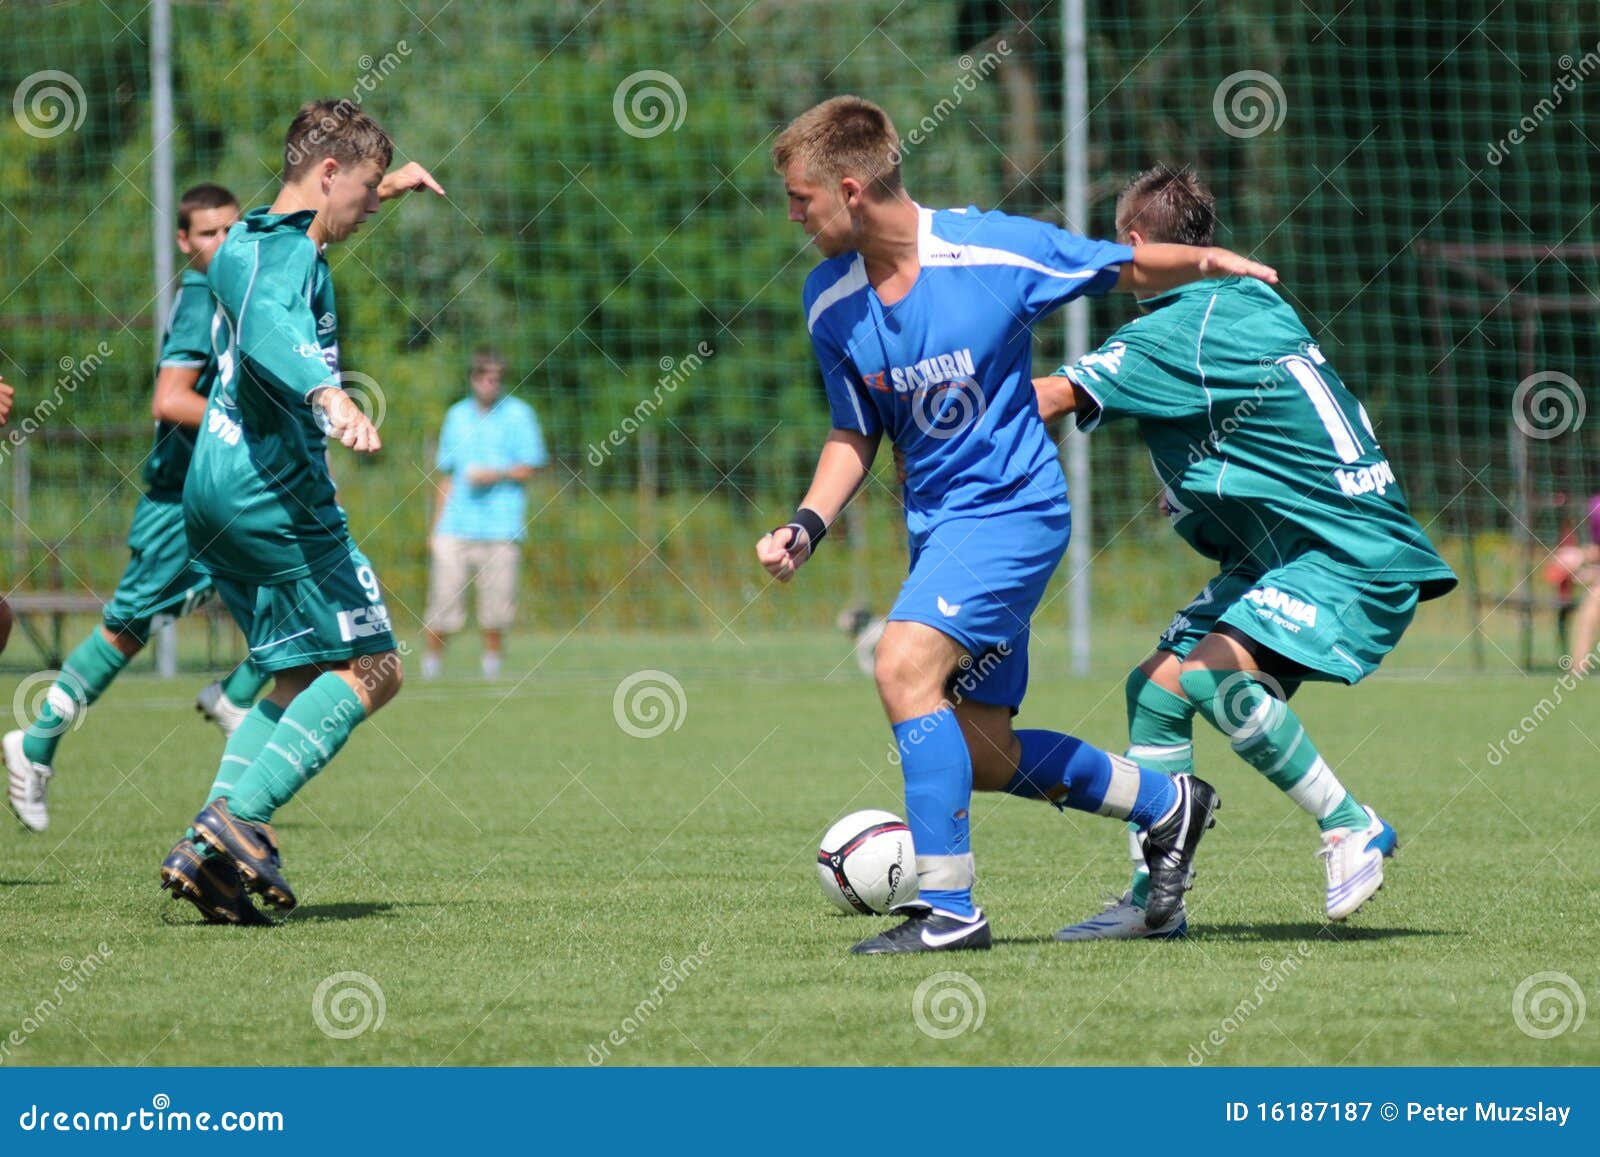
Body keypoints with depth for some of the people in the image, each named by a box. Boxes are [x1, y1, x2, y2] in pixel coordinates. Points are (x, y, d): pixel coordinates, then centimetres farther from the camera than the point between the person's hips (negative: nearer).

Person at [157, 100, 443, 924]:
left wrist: (385, 189, 54)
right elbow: (269, 333, -37)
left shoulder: (247, 243, 18)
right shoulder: (290, 256, -13)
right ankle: (238, 821, -20)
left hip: (217, 494, 10)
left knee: (303, 673, 13)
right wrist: (329, 396, -54)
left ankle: (206, 849, 0)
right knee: (368, 668, -8)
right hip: (275, 495, -10)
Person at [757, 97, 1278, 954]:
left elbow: (1127, 271, 0)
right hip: (935, 523, 7)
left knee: (904, 667, -26)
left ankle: (948, 908, -20)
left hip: (1011, 505, -7)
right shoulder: (831, 301, -2)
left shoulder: (996, 249, -16)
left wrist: (1208, 264, -18)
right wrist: (808, 523, -4)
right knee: (977, 753, 8)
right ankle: (1166, 805, 31)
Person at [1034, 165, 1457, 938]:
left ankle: (1351, 829, -13)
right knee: (1156, 684, 4)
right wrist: (1194, 489, 17)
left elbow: (1047, 401, -21)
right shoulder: (1250, 301, 12)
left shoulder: (1175, 331, -16)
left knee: (1211, 673, -27)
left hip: (1354, 556, -10)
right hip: (1285, 554, 10)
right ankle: (1154, 898, 7)